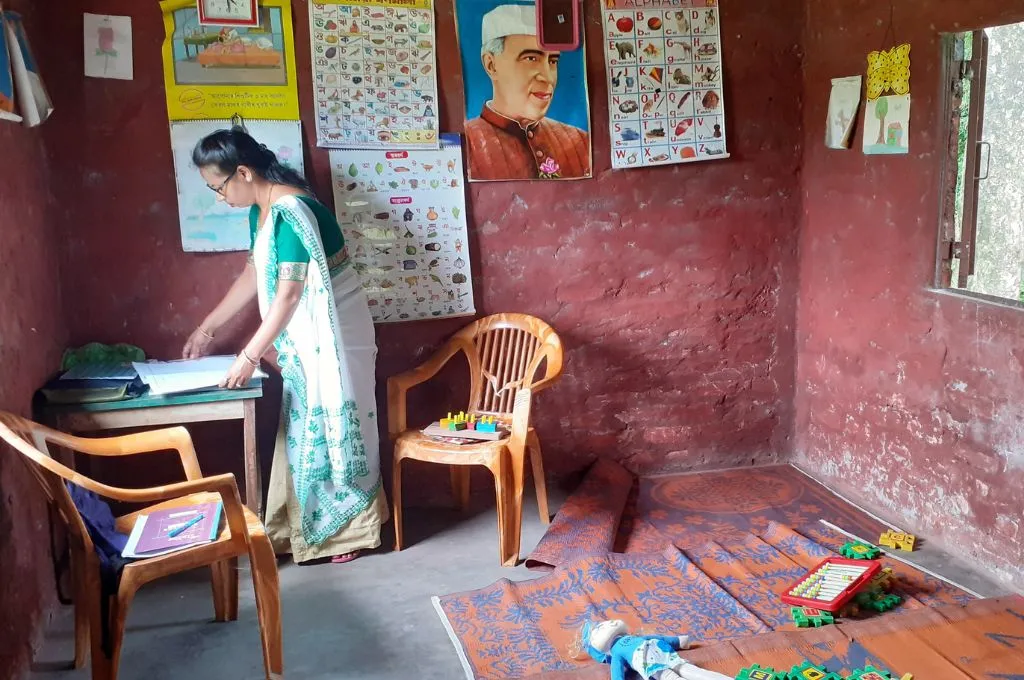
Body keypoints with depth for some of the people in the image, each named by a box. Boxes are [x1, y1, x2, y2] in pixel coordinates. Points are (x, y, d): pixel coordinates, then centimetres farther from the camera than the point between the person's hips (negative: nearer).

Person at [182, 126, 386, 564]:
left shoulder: (292, 213, -24)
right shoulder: (261, 211, 6)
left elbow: (288, 296, -24)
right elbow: (253, 276, 16)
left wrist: (249, 356, -20)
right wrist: (207, 329, 20)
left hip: (330, 335, -9)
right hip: (301, 339, 9)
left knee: (334, 425, 2)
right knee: (302, 430, 13)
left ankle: (350, 528, 17)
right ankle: (306, 527, 25)